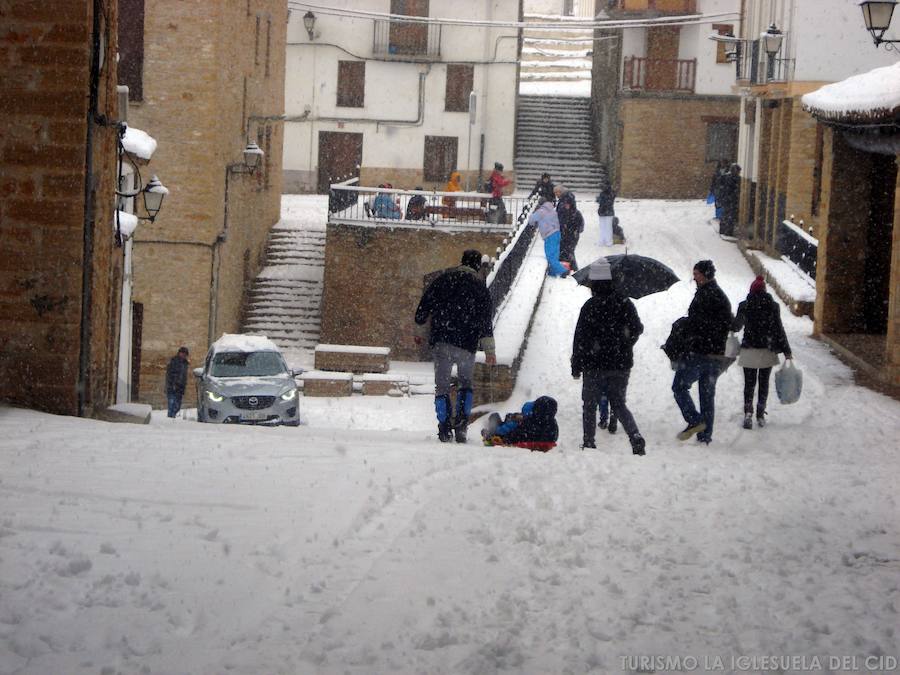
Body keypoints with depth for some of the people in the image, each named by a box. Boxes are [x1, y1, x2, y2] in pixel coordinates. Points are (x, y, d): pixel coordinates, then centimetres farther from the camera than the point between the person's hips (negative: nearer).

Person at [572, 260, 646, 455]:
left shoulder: (590, 307, -10)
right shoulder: (624, 303, 0)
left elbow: (580, 338, -8)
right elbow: (637, 329, 7)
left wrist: (576, 366, -1)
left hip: (595, 366, -3)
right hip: (621, 365, 3)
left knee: (589, 406, 10)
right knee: (619, 404, 12)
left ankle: (588, 443, 8)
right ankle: (636, 437, -9)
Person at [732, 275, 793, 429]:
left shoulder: (744, 305, -4)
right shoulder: (773, 305, -4)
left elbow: (736, 325, 9)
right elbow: (779, 330, -5)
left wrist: (732, 329, 34)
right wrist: (786, 351, 1)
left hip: (749, 350, -1)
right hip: (768, 351, 1)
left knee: (749, 383, 5)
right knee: (764, 383, 12)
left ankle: (748, 412, -11)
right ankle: (761, 415, 14)